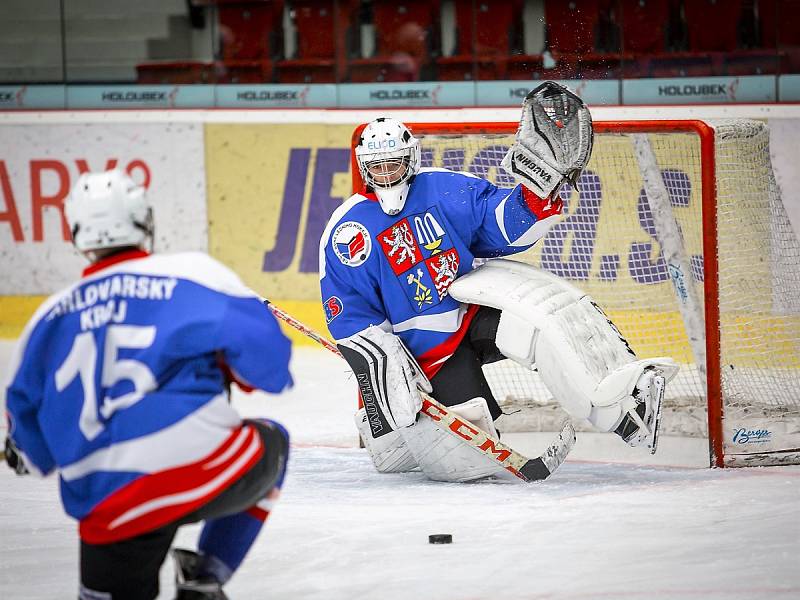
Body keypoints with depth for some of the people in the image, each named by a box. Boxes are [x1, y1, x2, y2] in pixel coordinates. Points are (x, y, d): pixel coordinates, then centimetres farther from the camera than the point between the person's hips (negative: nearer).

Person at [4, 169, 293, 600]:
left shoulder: (49, 318, 17)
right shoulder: (191, 273, 4)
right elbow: (260, 344, -1)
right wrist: (237, 371, 22)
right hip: (199, 464, -3)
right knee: (271, 443, 28)